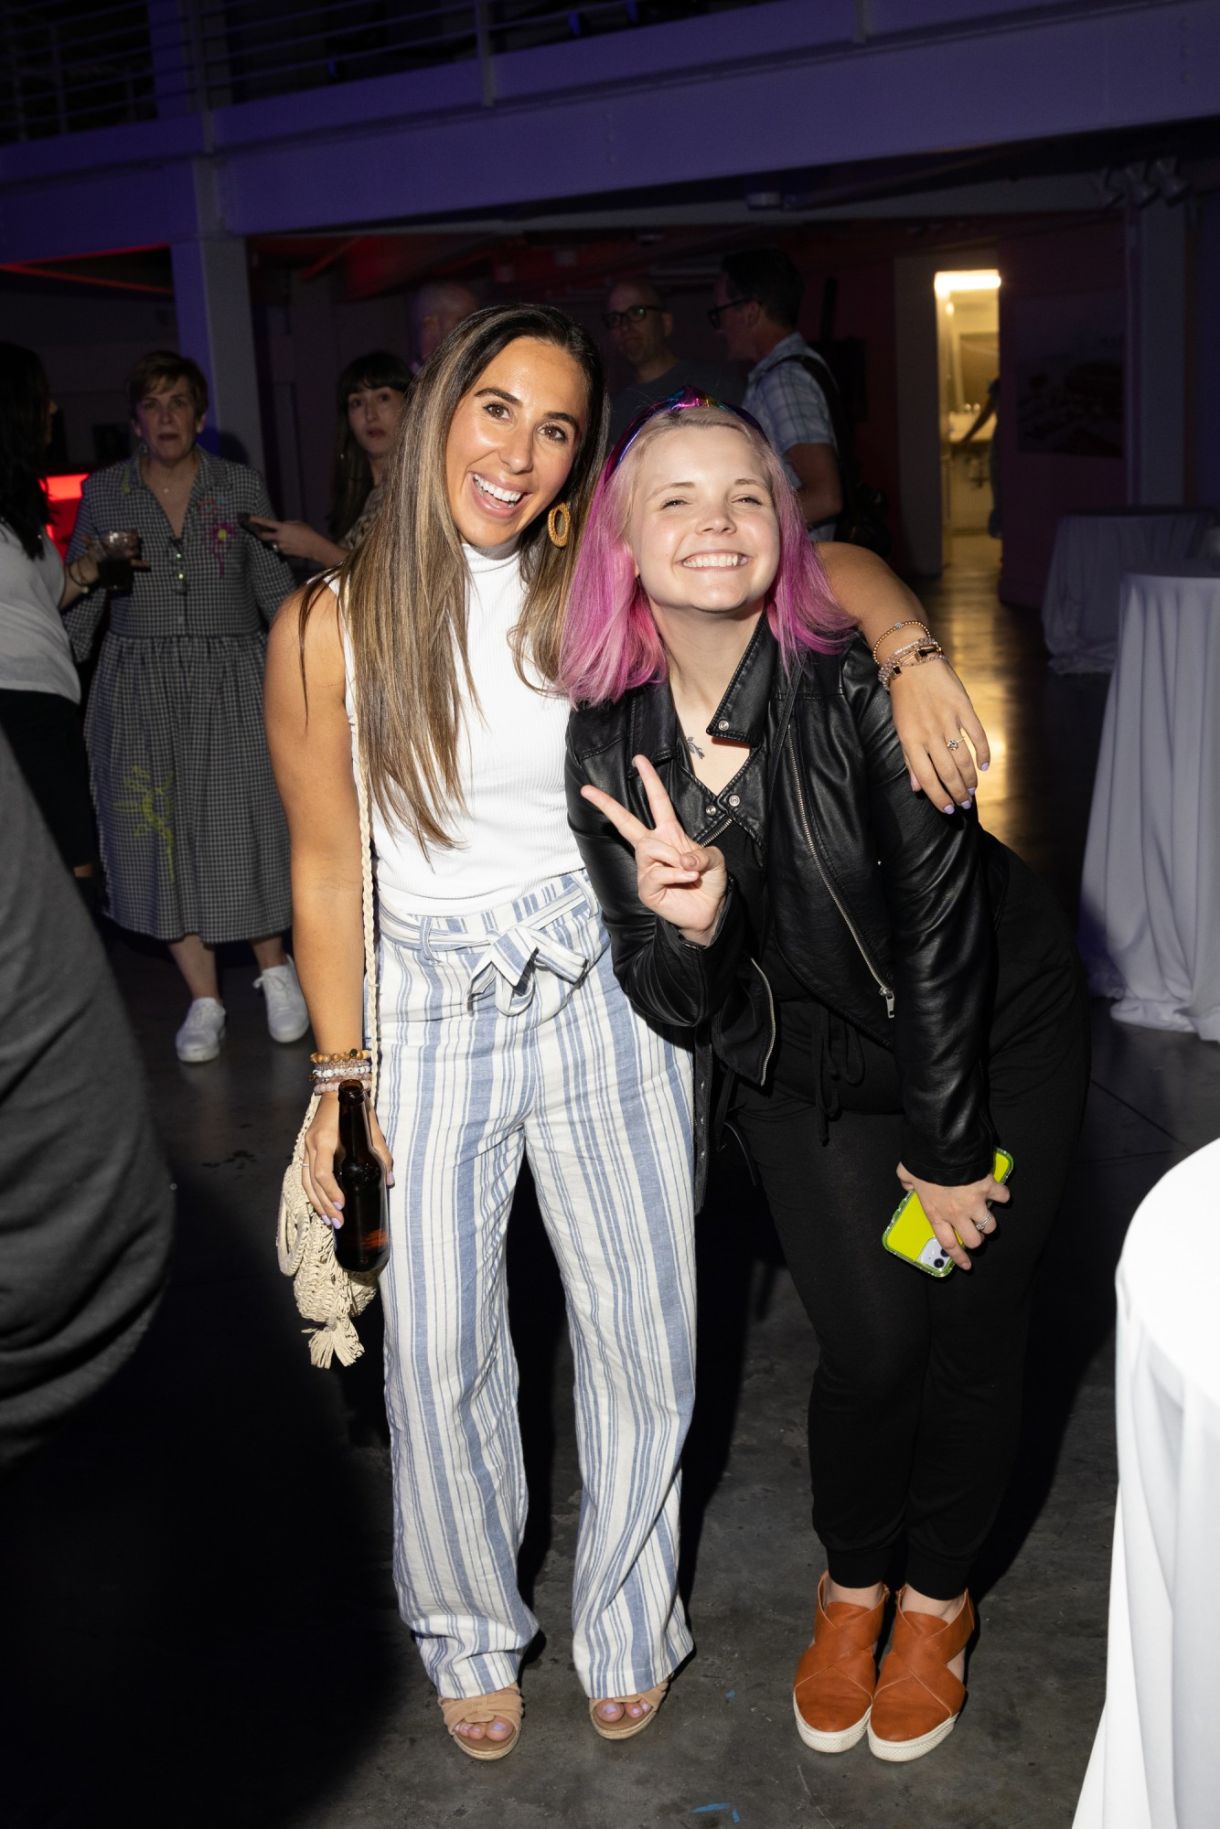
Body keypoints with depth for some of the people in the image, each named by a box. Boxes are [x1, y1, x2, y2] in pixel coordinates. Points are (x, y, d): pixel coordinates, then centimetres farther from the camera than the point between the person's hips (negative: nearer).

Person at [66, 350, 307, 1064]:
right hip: (140, 686, 1)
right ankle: (205, 1000, 12)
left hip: (232, 681, -1)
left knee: (245, 829, -5)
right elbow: (78, 602, 8)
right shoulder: (103, 493, 6)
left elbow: (276, 588, 7)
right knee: (162, 836, 1)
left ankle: (276, 967, 20)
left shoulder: (241, 487, 4)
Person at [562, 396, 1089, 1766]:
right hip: (807, 1063, 2)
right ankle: (851, 1588, 30)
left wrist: (945, 1151, -11)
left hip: (994, 1035, -1)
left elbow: (941, 928, -18)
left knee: (972, 1331, 5)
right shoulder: (610, 743, -16)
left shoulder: (859, 690, -26)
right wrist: (683, 930, -36)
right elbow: (685, 1009, -12)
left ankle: (935, 1600, 34)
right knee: (870, 1342, -3)